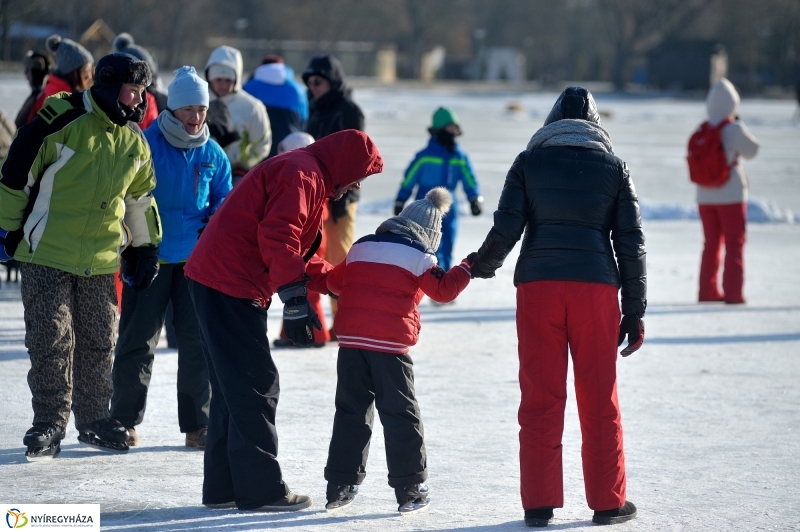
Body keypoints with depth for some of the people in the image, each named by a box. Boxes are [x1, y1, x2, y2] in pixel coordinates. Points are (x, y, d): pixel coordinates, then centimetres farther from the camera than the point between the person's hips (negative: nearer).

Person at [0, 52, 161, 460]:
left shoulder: (133, 140, 6)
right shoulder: (60, 120, -14)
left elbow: (140, 196, 20)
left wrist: (146, 246, 20)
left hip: (101, 258, 5)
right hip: (46, 254, -5)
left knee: (98, 341, 9)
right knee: (52, 339, -7)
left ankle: (94, 419, 22)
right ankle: (49, 424, 3)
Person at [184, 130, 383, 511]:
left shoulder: (310, 179, 22)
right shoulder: (302, 174, -12)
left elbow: (300, 253, 25)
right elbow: (277, 240, -23)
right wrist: (295, 300, -26)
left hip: (219, 284, 11)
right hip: (230, 287, -11)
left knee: (234, 389, 14)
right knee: (255, 387, -7)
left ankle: (223, 488, 18)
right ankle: (260, 489, -4)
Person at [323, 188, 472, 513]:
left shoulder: (361, 248, 15)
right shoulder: (419, 257, 0)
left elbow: (335, 282, 23)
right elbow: (444, 290, -3)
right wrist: (467, 268, 9)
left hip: (351, 340, 4)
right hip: (389, 344, -4)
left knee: (350, 412, 11)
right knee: (400, 415, 4)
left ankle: (340, 486, 9)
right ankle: (410, 489, 5)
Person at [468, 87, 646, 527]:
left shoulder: (529, 162, 8)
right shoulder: (613, 166, 10)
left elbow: (506, 229, 0)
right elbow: (631, 242, 6)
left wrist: (482, 265, 20)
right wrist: (634, 311, 9)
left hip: (537, 286, 0)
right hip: (596, 288, 0)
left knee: (540, 398, 5)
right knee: (599, 400, 8)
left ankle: (538, 504, 5)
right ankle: (607, 502, 12)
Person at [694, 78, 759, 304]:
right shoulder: (735, 129, -14)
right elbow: (751, 151, 0)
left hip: (705, 197, 4)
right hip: (731, 195, -4)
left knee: (711, 243, 15)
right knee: (735, 243, 3)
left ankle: (708, 290, 17)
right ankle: (732, 292, -2)